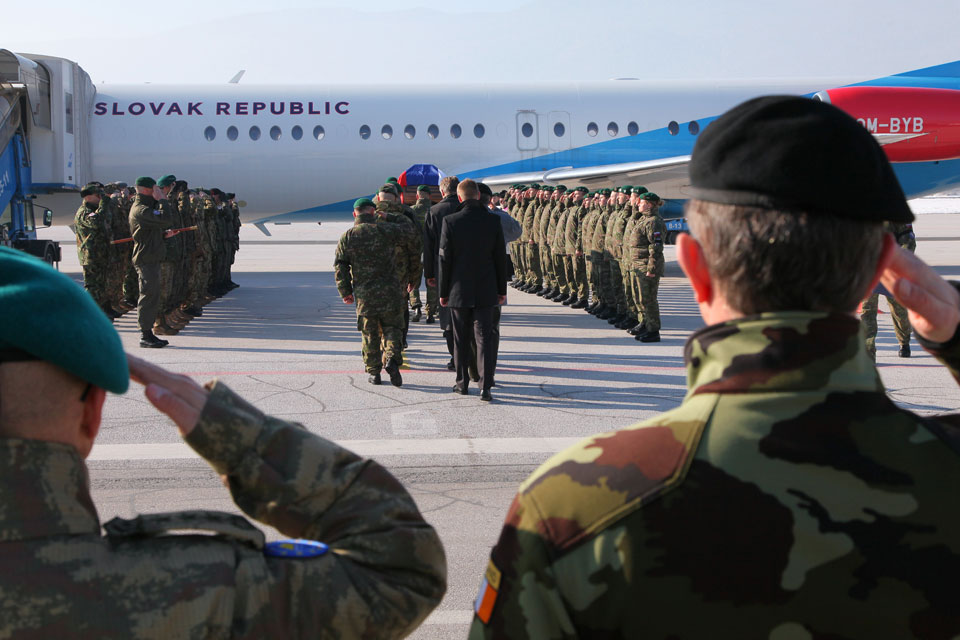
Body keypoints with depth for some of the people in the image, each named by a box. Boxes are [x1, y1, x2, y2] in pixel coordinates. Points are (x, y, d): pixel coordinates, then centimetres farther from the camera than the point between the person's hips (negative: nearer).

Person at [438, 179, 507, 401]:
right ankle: (485, 386, -6)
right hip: (486, 291, 1)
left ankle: (462, 383, 20)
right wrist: (502, 289, 11)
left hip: (459, 291, -1)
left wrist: (443, 291, 3)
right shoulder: (493, 221, -4)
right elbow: (500, 258, 1)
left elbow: (444, 259, -6)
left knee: (461, 339, 12)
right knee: (484, 338, 1)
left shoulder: (450, 221, -9)